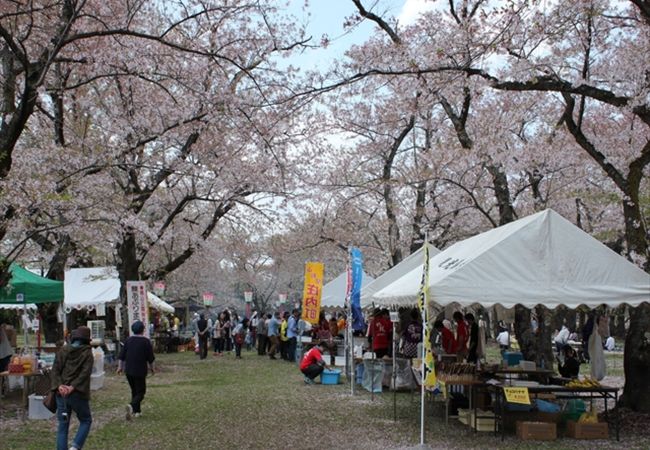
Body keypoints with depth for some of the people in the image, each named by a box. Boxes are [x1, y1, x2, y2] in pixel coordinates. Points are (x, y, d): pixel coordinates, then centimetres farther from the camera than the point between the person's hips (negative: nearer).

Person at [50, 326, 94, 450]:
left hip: (61, 393, 3)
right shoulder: (87, 353, -3)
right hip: (78, 394, -3)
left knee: (62, 426, 10)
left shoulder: (62, 351, 7)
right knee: (86, 421, 14)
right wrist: (73, 387, -18)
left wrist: (59, 385, -13)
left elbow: (55, 370, -3)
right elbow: (85, 373, -15)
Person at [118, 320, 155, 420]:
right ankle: (131, 406, -25)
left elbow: (122, 355, 7)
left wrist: (120, 366, 16)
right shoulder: (146, 341, -8)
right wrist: (152, 368, 8)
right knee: (140, 392, 0)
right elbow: (150, 358, -5)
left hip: (128, 371, 5)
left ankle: (137, 411, 22)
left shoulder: (128, 340, 4)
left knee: (134, 391, 19)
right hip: (140, 371, -5)